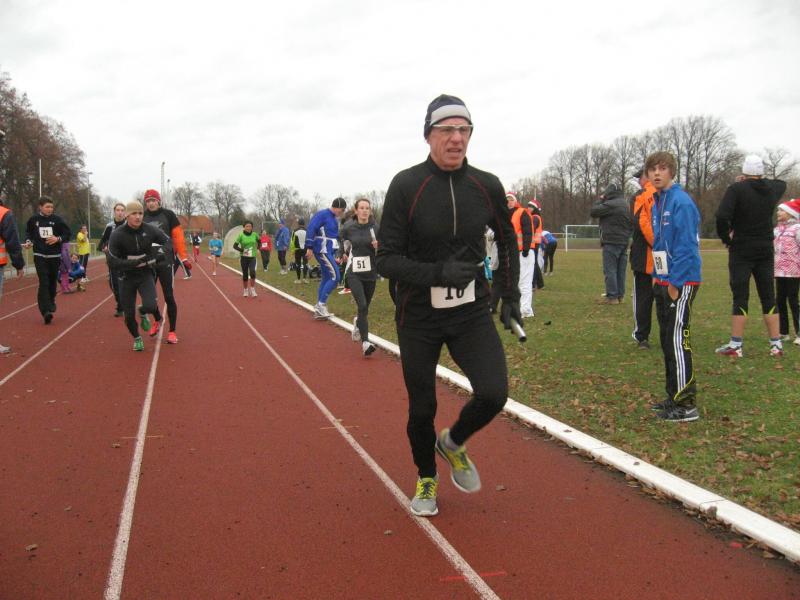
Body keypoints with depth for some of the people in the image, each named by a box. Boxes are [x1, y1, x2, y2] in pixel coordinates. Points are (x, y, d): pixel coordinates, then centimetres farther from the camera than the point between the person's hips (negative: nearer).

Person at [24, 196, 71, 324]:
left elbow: (68, 234, 2)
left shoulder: (57, 219, -3)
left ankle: (51, 302, 38)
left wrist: (58, 239, -15)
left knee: (52, 282, 13)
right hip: (40, 256, -1)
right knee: (43, 283, -11)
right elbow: (28, 233, 15)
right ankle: (46, 311, -17)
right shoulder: (33, 220, 0)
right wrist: (28, 241, -4)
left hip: (55, 256, 1)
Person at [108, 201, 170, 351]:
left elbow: (168, 241, 4)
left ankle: (142, 313, 17)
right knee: (129, 315, 2)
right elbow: (112, 262, -18)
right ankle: (137, 338, 33)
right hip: (127, 277, -1)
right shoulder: (117, 235, -17)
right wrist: (134, 263, -30)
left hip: (146, 274, 1)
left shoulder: (150, 230, -11)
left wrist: (162, 253, -17)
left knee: (150, 306, -23)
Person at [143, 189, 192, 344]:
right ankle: (157, 320, 35)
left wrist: (184, 259, -4)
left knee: (169, 297, -2)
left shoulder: (168, 215, -1)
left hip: (166, 261, -3)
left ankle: (172, 331, 7)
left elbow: (178, 237, -1)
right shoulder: (142, 218, 7)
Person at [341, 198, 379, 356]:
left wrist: (378, 246, -16)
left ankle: (357, 323, 50)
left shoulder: (376, 229, -2)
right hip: (354, 274, -2)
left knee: (365, 308, 15)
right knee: (362, 306, -20)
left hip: (371, 273, 2)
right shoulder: (349, 229, -2)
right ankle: (365, 342, -22)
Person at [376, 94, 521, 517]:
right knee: (422, 409, 7)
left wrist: (511, 296, 9)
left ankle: (453, 443, 20)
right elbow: (387, 260, -14)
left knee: (493, 393, -14)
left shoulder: (487, 186, -2)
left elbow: (507, 240, 15)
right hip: (418, 318, -2)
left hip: (471, 312, 2)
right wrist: (439, 272, -28)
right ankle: (426, 479, 37)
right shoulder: (406, 186, -12)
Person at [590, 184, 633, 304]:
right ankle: (620, 295, 11)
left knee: (610, 270, -6)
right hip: (624, 243, 8)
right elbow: (631, 224, 18)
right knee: (620, 270, 9)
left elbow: (593, 212, -10)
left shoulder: (610, 204, -14)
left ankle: (612, 296, -8)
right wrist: (627, 236, 18)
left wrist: (600, 199, 2)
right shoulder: (627, 205, 15)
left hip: (611, 242, -8)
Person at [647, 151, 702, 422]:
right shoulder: (656, 203, 14)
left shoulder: (681, 202, -14)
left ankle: (686, 404, -3)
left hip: (680, 282, -10)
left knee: (678, 340, -8)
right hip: (663, 282, 10)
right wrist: (656, 275, 14)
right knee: (667, 340, 15)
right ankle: (674, 396, 25)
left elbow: (686, 246, -18)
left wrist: (675, 282, -19)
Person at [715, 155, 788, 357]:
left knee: (740, 297, -2)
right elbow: (782, 183, 32)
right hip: (766, 250, 4)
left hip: (741, 250, -4)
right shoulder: (772, 188, 5)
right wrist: (760, 180, 18)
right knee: (768, 297, 10)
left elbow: (722, 216, -25)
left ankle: (735, 346, -2)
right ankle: (776, 344, 13)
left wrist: (725, 237, -8)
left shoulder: (737, 188, -12)